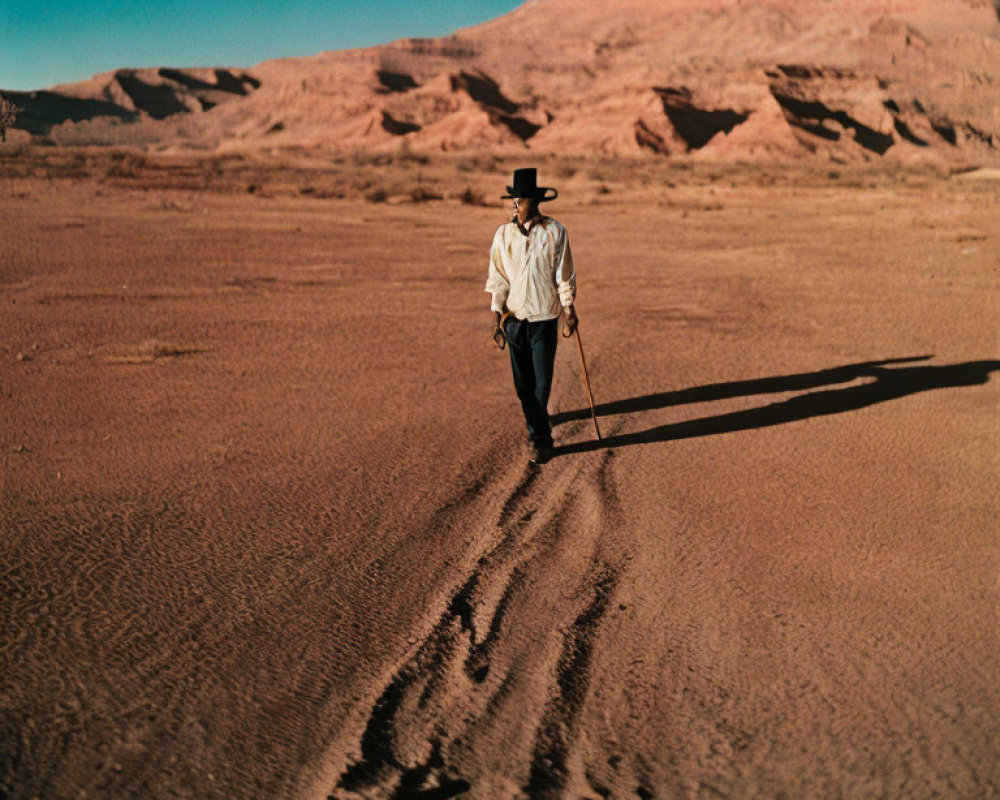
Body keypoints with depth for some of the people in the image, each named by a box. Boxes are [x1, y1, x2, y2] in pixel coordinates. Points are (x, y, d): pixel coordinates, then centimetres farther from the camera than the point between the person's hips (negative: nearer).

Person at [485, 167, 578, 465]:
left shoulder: (555, 231, -3)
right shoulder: (503, 234, 3)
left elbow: (564, 274, 2)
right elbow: (497, 276, 7)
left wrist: (569, 309, 3)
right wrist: (496, 311, 0)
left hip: (544, 317, -2)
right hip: (514, 317, 3)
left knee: (542, 381, -3)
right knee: (522, 382, 7)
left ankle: (538, 438, 10)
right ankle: (539, 432, 26)